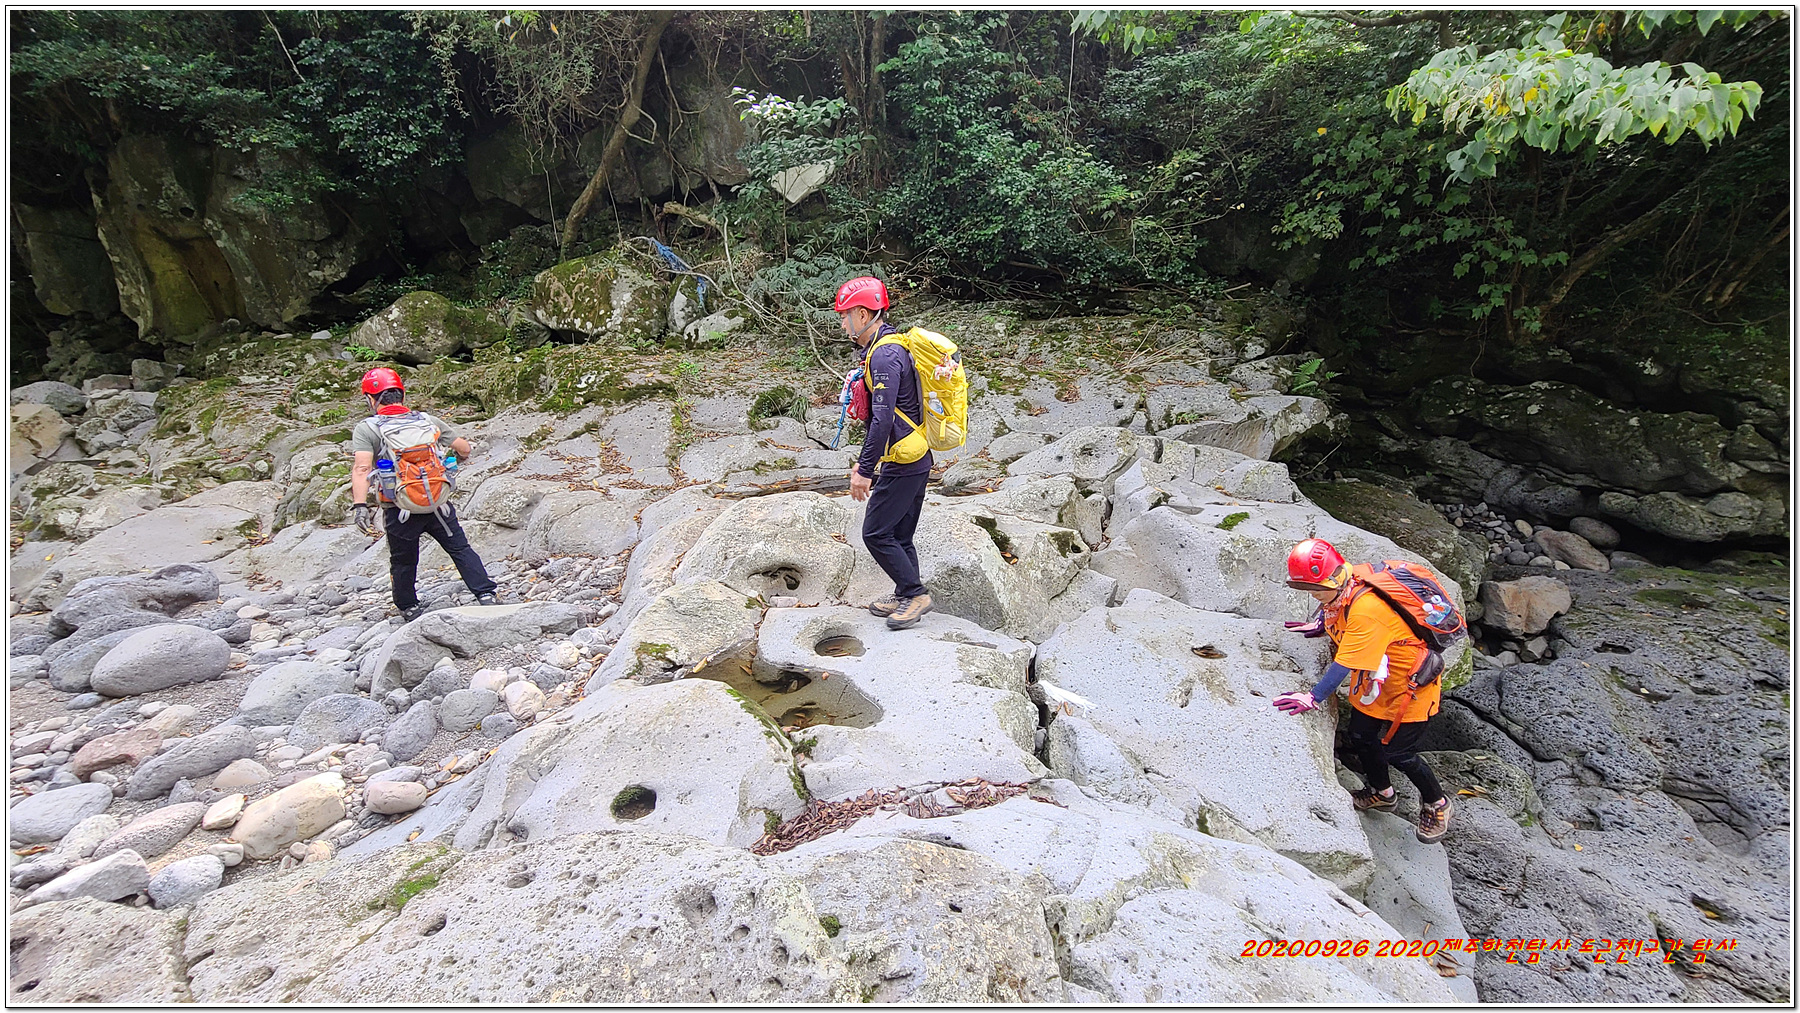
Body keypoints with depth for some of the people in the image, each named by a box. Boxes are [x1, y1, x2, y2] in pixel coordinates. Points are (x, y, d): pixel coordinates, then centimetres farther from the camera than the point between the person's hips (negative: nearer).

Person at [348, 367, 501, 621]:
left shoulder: (366, 429, -4)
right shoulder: (428, 420, 3)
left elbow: (362, 468, -18)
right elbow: (465, 449, 9)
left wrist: (360, 505, -24)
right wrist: (456, 453, 32)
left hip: (398, 511, -1)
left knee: (402, 562, 19)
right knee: (461, 550, 13)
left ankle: (409, 609, 35)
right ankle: (487, 595, 7)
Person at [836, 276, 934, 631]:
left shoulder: (885, 355, -18)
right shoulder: (883, 349, 15)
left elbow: (882, 419, -27)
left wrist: (864, 470, -24)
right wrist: (866, 461, 24)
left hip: (903, 464, -10)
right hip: (916, 459, 10)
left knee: (876, 533, -3)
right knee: (898, 535, 16)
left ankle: (916, 594, 5)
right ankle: (907, 597, 27)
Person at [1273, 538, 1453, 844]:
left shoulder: (1367, 611, -37)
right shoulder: (1337, 592, -10)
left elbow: (1345, 664, -35)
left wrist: (1314, 698, -33)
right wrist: (1320, 625, 3)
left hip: (1408, 685, -9)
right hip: (1373, 682, 9)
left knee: (1396, 752, 0)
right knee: (1361, 738, 15)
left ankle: (1436, 804, 27)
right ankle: (1381, 793, 40)